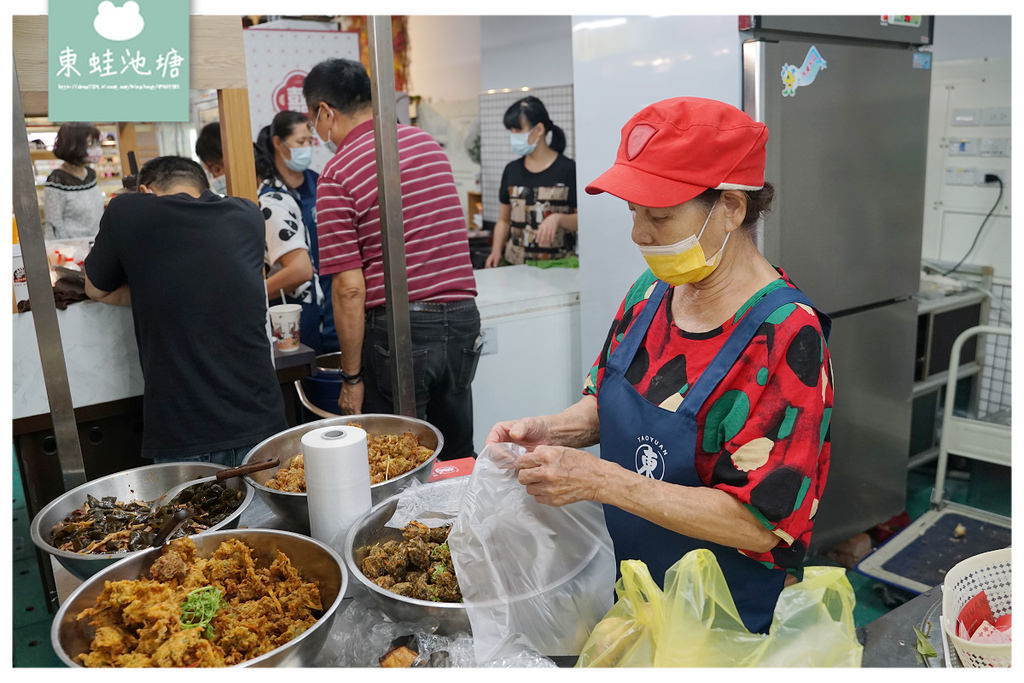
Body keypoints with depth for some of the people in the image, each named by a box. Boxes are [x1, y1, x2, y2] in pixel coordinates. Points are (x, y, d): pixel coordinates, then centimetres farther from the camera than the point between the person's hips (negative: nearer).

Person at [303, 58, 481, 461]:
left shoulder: (338, 175, -10)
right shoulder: (427, 142, 10)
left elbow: (349, 288, -13)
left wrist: (351, 377, -6)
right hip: (464, 320, 6)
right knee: (458, 461, 18)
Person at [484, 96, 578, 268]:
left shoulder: (568, 169, -3)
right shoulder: (512, 170, 10)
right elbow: (503, 220, 14)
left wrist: (558, 218, -21)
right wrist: (496, 251, -1)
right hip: (514, 263, 3)